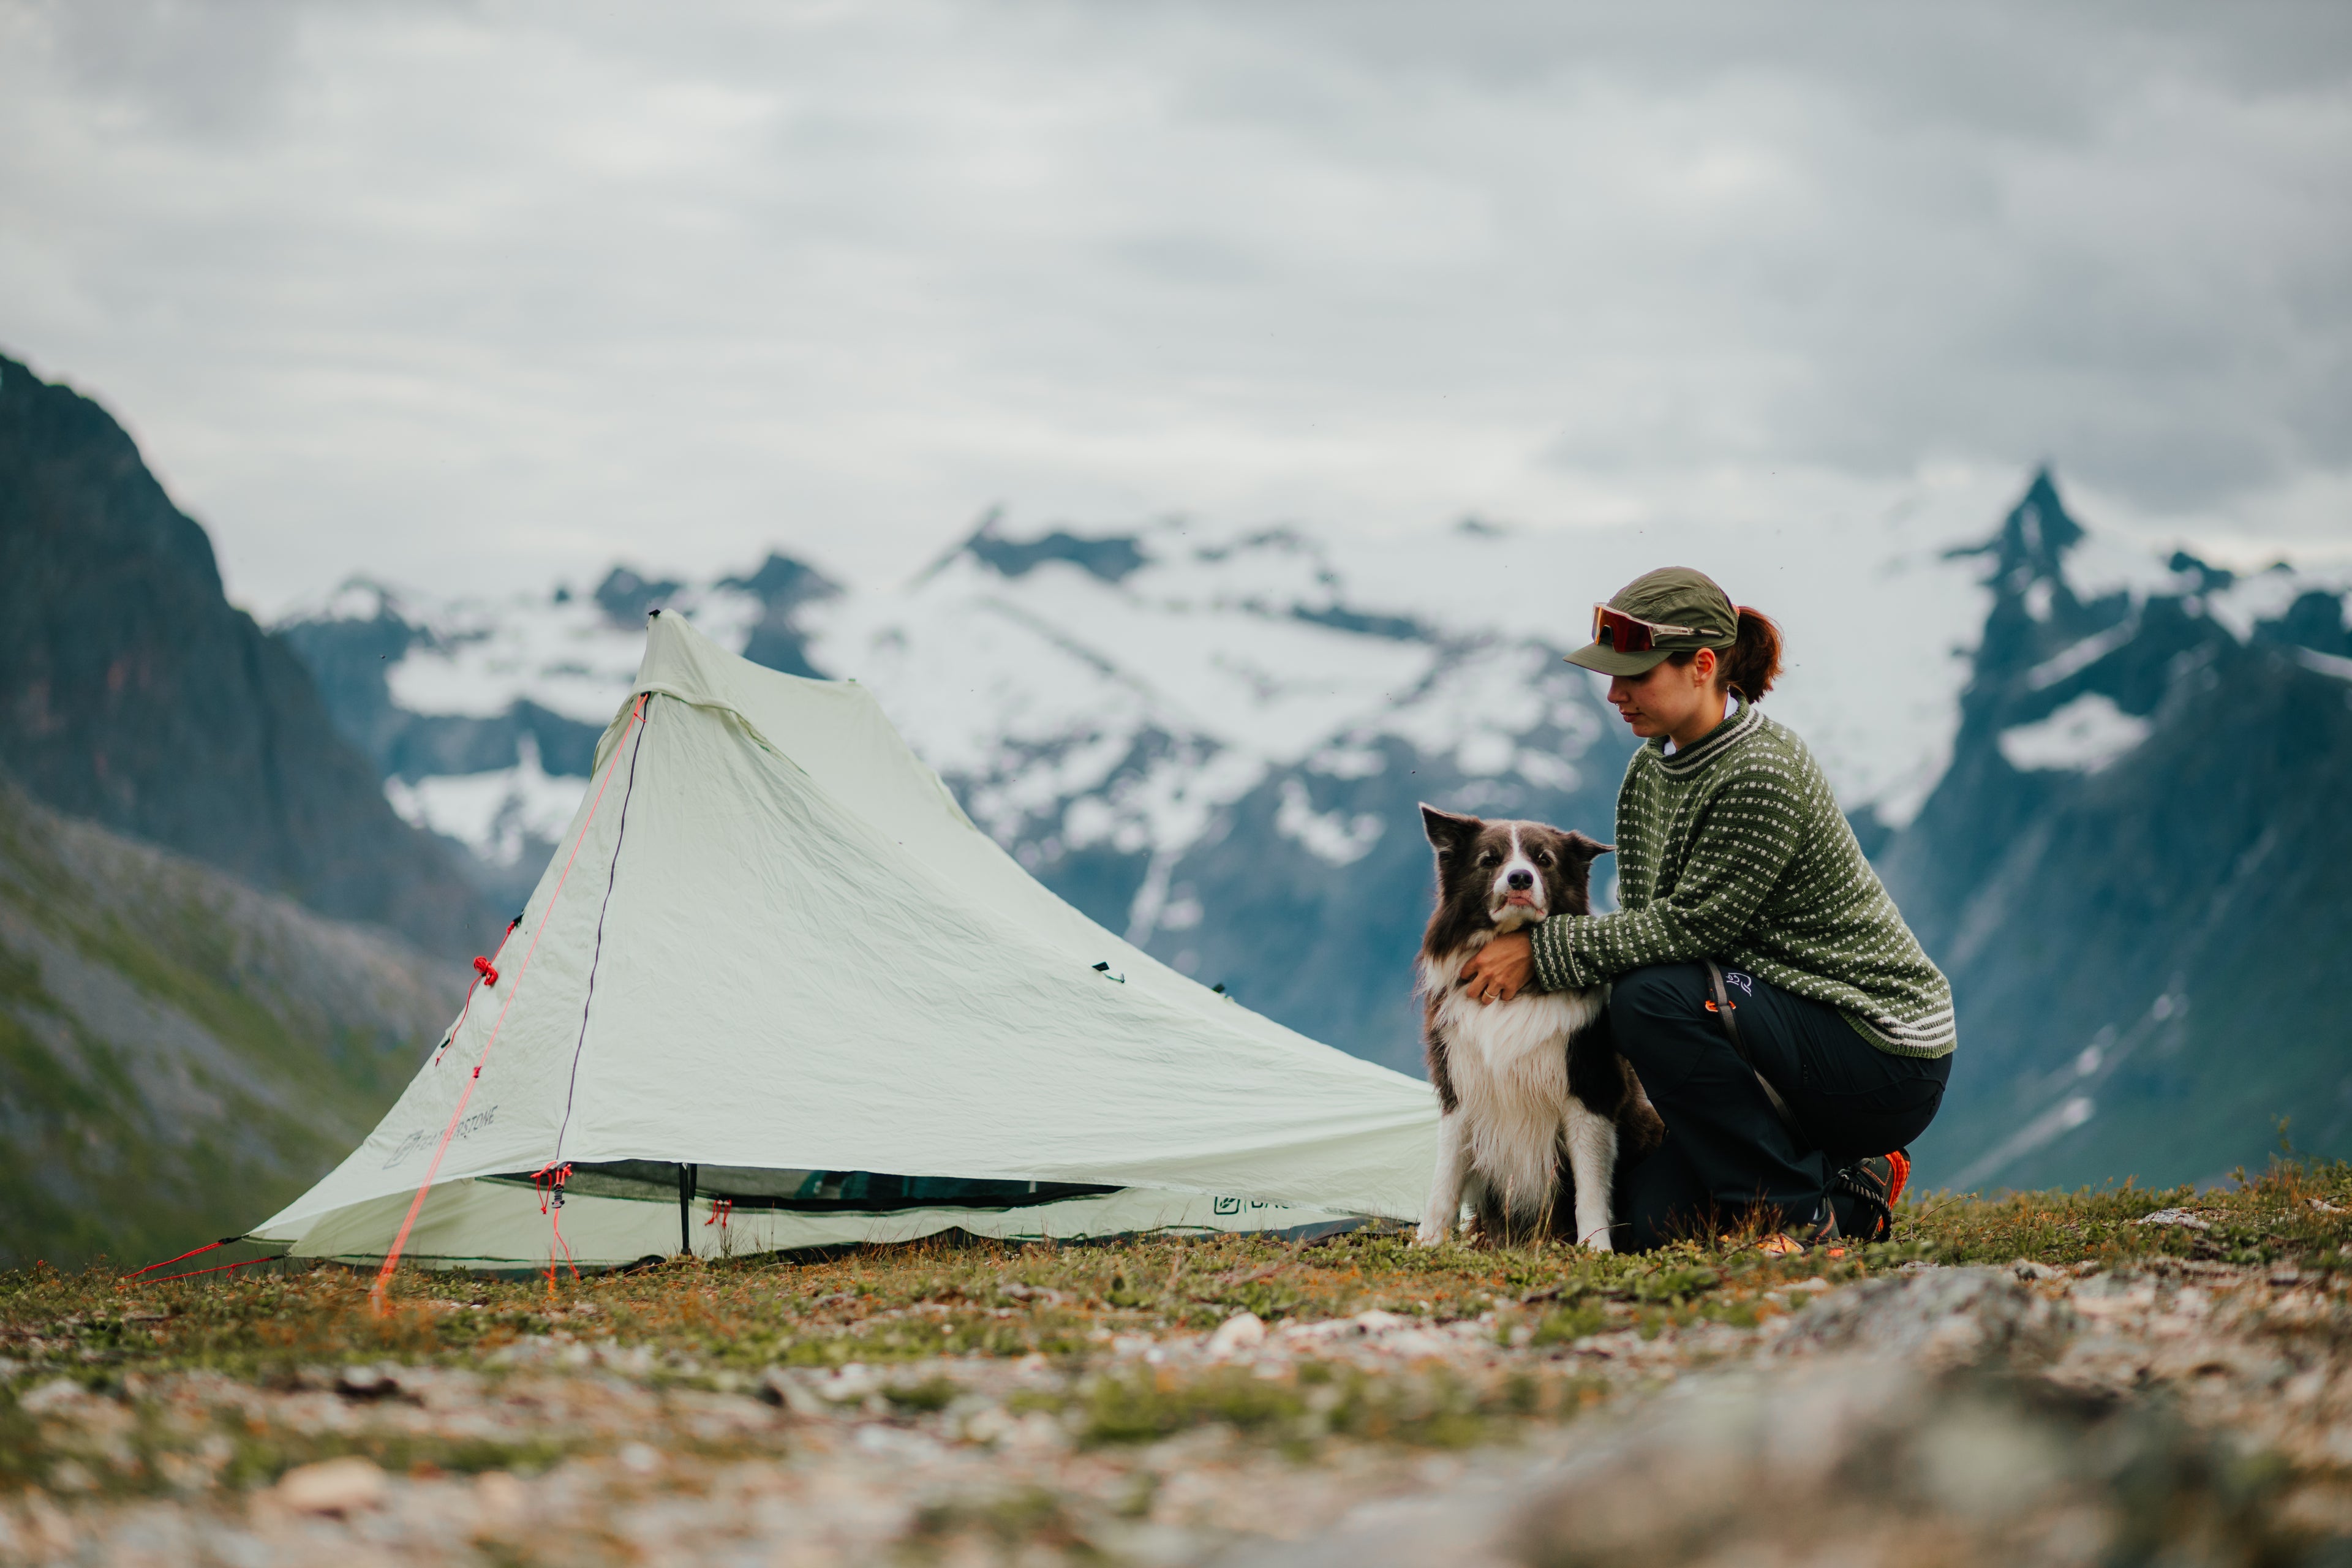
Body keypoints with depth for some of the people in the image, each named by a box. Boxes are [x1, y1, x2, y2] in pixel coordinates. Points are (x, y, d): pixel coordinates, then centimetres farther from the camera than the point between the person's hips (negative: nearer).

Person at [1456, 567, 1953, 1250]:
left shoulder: (1763, 776, -21)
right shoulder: (1651, 769, 6)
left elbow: (1689, 926, -23)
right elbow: (1643, 919, 8)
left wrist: (1543, 951, -18)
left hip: (1887, 1054, -8)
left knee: (1656, 1000, -29)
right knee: (1655, 1218, -7)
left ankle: (1796, 1215, -16)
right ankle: (1848, 1191, 15)